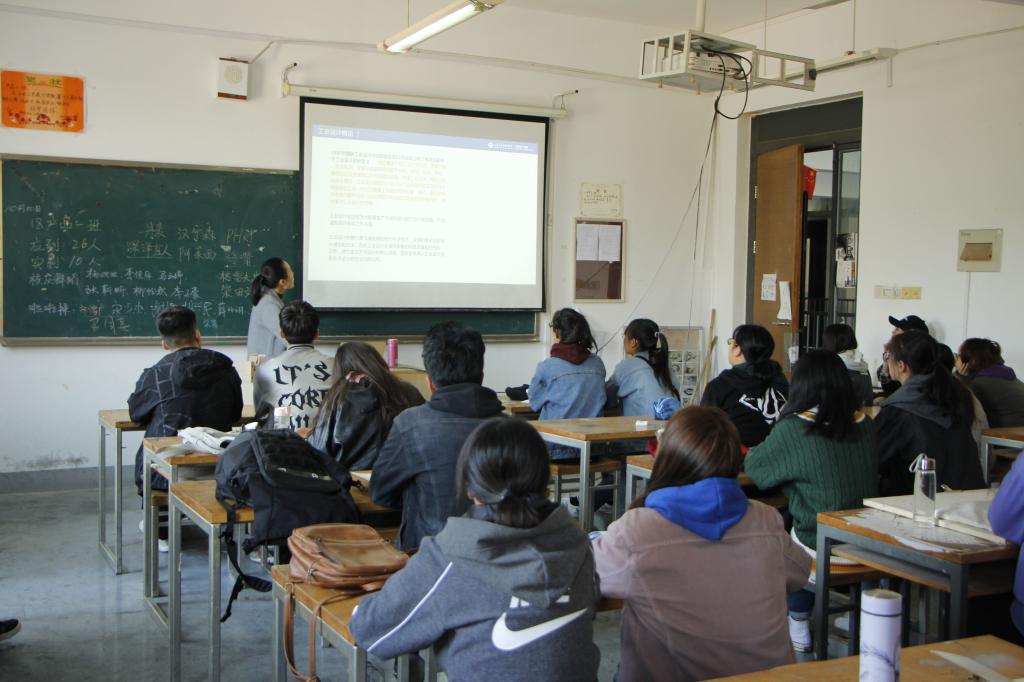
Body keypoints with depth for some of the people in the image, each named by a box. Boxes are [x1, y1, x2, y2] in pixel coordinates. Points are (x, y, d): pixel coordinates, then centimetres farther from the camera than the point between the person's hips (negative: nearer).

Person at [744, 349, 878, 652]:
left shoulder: (793, 429, -17)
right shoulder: (864, 424, -1)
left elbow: (753, 466, -3)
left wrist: (753, 450, 21)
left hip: (821, 547, -5)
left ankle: (798, 629, 34)